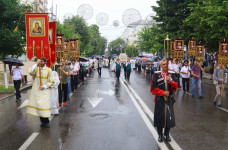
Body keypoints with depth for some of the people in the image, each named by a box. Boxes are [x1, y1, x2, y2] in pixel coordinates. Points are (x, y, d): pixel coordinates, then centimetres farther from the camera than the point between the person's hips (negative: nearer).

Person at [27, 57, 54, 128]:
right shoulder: (36, 69, 4)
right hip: (37, 91, 3)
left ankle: (46, 121, 6)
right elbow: (30, 72, -16)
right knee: (38, 105, 5)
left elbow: (51, 81, -3)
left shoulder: (49, 70, -3)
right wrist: (36, 64, -17)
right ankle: (42, 121, 17)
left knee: (45, 105, -7)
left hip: (45, 91, -3)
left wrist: (44, 87, -14)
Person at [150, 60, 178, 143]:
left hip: (169, 99, 2)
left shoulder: (172, 74, 5)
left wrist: (170, 81, -18)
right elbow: (153, 88, -6)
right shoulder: (156, 74, -2)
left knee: (169, 117, 6)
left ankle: (167, 134, 25)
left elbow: (176, 86, -1)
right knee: (159, 117, 4)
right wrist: (163, 93, -13)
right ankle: (160, 135, 20)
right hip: (160, 99, -2)